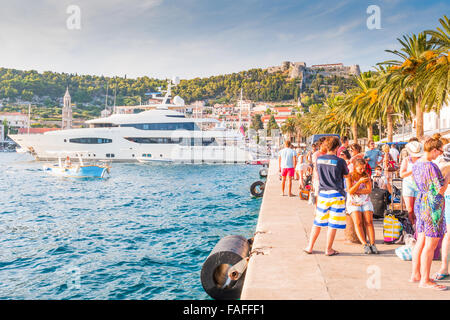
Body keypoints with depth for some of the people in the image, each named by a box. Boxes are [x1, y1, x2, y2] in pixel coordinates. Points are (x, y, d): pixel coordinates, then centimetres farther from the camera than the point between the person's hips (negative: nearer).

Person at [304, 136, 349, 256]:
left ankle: (310, 247, 20)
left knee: (317, 222, 14)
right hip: (336, 194, -4)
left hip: (322, 193, 5)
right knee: (333, 224, 5)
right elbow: (346, 174, 5)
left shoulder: (319, 159, 3)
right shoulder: (340, 161, -11)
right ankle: (328, 249, 12)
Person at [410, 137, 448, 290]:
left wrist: (442, 176, 17)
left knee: (421, 241, 16)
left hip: (420, 203, 9)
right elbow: (440, 190, -17)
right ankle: (425, 280, 7)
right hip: (433, 207, -9)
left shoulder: (416, 164, 8)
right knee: (430, 245, -1)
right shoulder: (431, 166, -20)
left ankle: (415, 274, 25)